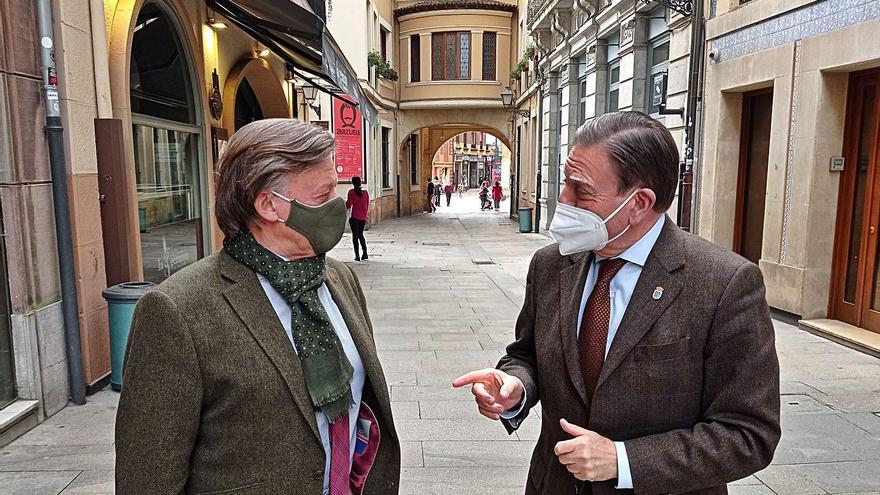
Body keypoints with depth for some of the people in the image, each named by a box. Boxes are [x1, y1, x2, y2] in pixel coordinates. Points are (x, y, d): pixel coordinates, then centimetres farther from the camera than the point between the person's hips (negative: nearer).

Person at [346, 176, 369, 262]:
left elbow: (348, 205, -8)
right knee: (360, 234, 18)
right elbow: (367, 206, 10)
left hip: (355, 217, -4)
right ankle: (365, 253, 10)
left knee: (355, 235, 2)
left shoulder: (351, 192, -8)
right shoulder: (365, 192, 5)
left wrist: (346, 202, 14)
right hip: (363, 217, 4)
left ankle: (357, 255, -1)